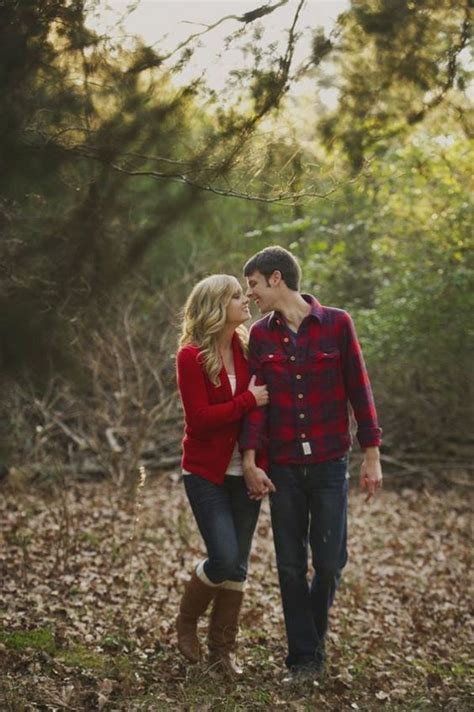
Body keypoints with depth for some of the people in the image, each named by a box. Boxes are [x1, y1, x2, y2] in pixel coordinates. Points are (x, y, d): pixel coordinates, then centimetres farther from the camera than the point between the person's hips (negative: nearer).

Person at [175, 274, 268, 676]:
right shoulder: (191, 357, -11)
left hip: (244, 471, 5)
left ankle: (223, 648, 21)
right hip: (207, 473, -5)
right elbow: (199, 418, -17)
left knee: (238, 564, 7)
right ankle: (186, 623, 18)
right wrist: (249, 401, -19)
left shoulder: (249, 348, 3)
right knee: (225, 560, -11)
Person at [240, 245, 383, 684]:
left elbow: (359, 390, -1)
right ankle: (304, 659, 17)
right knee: (291, 567, 5)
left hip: (329, 464, -2)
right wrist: (250, 461, -9)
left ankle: (312, 636, 30)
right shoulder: (260, 335, 4)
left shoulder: (337, 324, -3)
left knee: (329, 563, 2)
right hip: (283, 467, 2)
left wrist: (372, 455, -3)